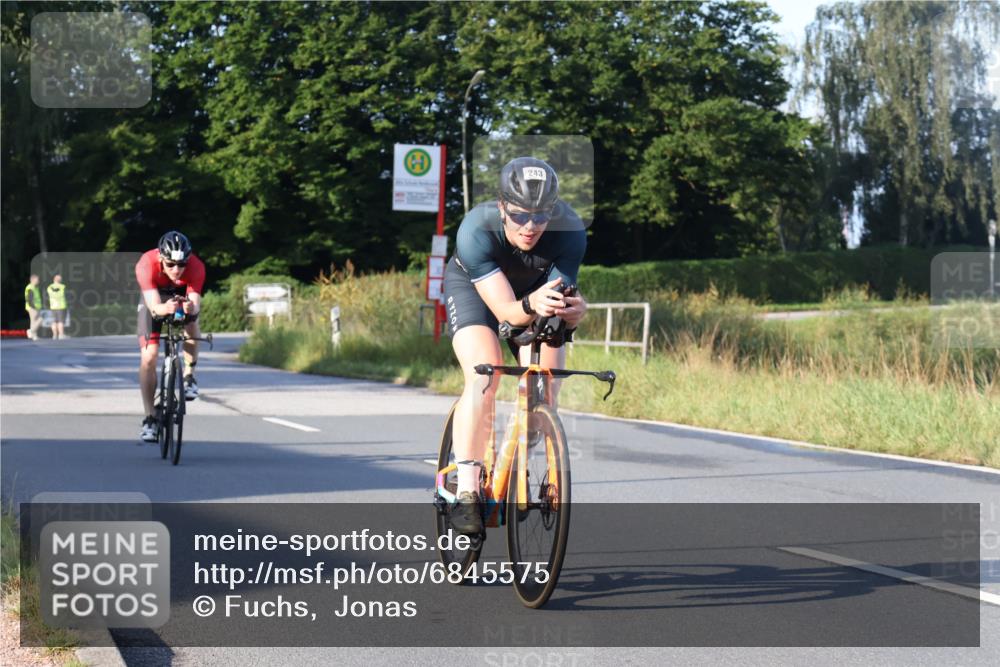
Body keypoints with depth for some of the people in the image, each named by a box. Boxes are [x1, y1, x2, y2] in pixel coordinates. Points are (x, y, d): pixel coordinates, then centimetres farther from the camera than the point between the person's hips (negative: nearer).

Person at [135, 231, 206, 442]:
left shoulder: (196, 267, -34)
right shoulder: (146, 265, -37)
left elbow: (196, 303, -41)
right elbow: (154, 306, -45)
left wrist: (191, 307, -64)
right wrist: (165, 308, -67)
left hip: (183, 297, 1)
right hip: (155, 300, -1)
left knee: (191, 323, -33)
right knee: (148, 357, -13)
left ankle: (189, 375, -9)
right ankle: (149, 419, -6)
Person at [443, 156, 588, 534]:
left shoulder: (570, 231, -34)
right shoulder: (476, 231, -38)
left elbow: (558, 296, -32)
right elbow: (506, 311, -41)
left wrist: (573, 311, -56)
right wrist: (531, 305, -62)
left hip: (536, 289, 2)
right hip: (473, 287, -2)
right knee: (484, 375, -25)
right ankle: (466, 492, -22)